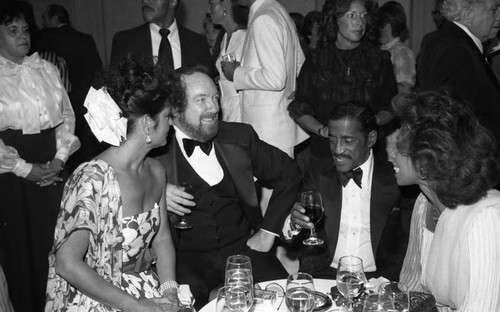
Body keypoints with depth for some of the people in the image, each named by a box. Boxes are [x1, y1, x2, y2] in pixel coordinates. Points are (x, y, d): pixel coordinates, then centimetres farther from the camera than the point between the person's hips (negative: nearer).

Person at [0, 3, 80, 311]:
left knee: (56, 239, 7)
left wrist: (60, 158, -3)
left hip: (53, 165, 3)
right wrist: (26, 169, -11)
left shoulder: (46, 69, 9)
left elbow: (67, 114, 9)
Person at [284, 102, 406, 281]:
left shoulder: (395, 178, 2)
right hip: (321, 275, 1)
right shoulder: (317, 174, 7)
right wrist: (294, 223, -18)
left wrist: (384, 280, -11)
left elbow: (406, 245, 4)